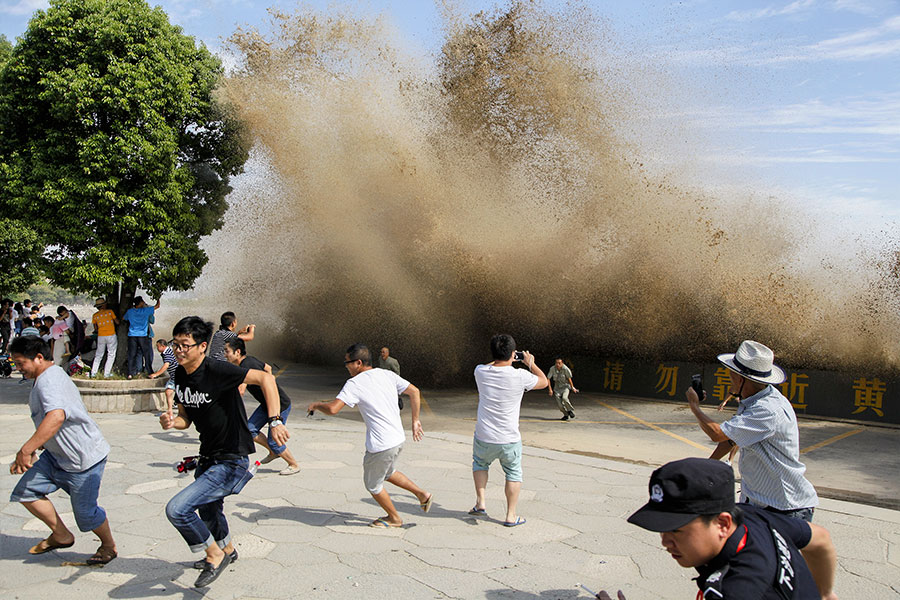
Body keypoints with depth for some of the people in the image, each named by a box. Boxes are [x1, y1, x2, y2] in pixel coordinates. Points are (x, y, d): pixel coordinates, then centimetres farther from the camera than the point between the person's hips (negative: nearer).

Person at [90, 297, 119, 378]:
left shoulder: (95, 315, 5)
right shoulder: (110, 312, -4)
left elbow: (95, 328, 8)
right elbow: (117, 322, -1)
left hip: (101, 336, 3)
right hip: (111, 336, -3)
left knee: (98, 355, 14)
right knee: (111, 355, 6)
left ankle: (93, 373, 9)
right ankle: (106, 373, 2)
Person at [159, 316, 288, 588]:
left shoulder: (216, 370, -23)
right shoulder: (180, 374, 2)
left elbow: (265, 378, -27)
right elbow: (186, 419, 11)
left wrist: (274, 421, -35)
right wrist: (171, 422, -13)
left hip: (230, 462, -9)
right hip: (208, 459, 9)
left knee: (177, 509, -18)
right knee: (207, 511, 30)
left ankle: (215, 555, 8)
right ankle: (227, 550, 60)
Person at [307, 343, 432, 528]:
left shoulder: (354, 384, -14)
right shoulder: (388, 375, 6)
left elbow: (332, 409, -23)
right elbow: (414, 392, 10)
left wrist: (315, 405, -2)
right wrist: (415, 421, 16)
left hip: (381, 446, -8)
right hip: (398, 438, 8)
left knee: (373, 485, 17)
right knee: (388, 473, 33)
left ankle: (394, 518, 33)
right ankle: (422, 495, 30)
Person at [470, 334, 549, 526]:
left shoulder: (481, 372, -7)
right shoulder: (520, 376, -14)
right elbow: (544, 382, 6)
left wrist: (501, 359, 28)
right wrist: (530, 363, 18)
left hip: (483, 438, 2)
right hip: (510, 440, -2)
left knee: (480, 463, 29)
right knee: (513, 474, 19)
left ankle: (480, 502, 19)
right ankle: (511, 516, 22)